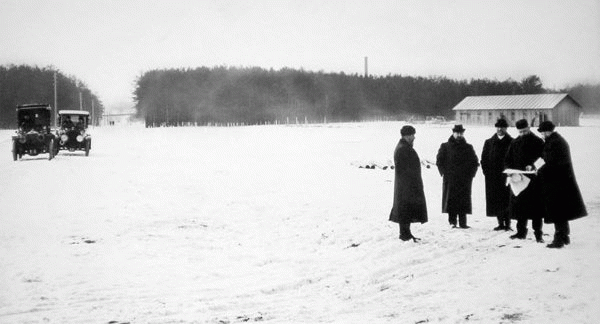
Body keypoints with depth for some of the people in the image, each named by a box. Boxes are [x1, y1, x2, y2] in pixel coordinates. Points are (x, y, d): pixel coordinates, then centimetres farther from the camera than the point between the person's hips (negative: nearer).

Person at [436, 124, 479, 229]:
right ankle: (452, 222, 2)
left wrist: (470, 174, 4)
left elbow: (475, 162, 15)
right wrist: (444, 172, -4)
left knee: (463, 201, -2)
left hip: (465, 180, 1)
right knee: (450, 200, -3)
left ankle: (463, 222, 1)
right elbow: (439, 161, 6)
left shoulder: (468, 148, 11)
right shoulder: (445, 147, 6)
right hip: (450, 180, -1)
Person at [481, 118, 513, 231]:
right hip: (493, 177, 3)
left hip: (507, 175, -3)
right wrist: (486, 171, 1)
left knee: (507, 200, -6)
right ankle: (501, 223, 11)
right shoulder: (489, 142, 12)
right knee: (495, 200, 3)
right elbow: (484, 158, 12)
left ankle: (507, 223, -2)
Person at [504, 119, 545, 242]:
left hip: (533, 180, -4)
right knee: (519, 206, 8)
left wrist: (532, 165, -21)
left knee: (535, 207, -4)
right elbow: (508, 160, 16)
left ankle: (538, 233, 0)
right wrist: (509, 170, -3)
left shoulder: (538, 142, 1)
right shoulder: (515, 143, 13)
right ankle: (521, 232, 18)